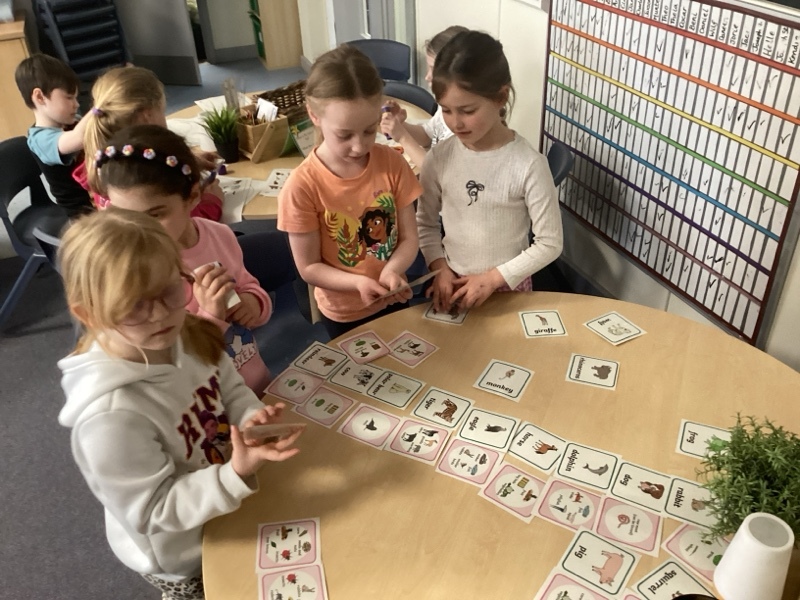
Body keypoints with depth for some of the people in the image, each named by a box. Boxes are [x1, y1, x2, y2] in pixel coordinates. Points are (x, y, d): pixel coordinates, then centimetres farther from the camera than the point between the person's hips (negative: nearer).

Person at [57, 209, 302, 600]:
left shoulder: (187, 336, -19)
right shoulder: (111, 415, -38)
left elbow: (230, 390, -2)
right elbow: (153, 513, -29)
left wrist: (251, 418, -24)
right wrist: (237, 475, -41)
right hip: (181, 558, -5)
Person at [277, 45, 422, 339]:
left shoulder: (392, 164, -16)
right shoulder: (302, 186, -25)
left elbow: (409, 238, -9)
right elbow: (308, 267, -17)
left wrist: (392, 271, -28)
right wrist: (358, 282, -32)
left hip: (392, 300, 3)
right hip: (343, 313, -3)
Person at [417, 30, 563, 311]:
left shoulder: (529, 165, -20)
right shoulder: (439, 158, -10)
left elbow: (550, 244, -14)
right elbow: (426, 223, 3)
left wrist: (493, 278, -16)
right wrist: (440, 269, -10)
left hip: (508, 288, -2)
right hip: (451, 283, 3)